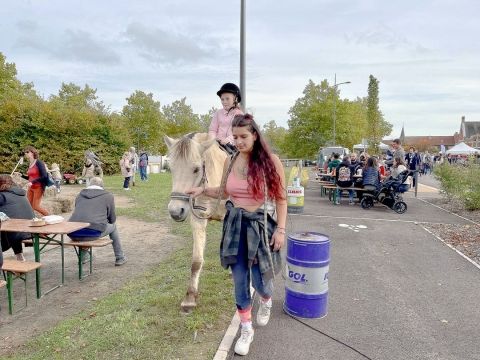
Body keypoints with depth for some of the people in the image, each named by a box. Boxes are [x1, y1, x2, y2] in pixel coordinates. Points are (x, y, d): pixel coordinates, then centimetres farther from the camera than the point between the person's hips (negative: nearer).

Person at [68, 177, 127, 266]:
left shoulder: (80, 195, 22)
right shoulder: (108, 196, 11)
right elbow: (112, 219, 14)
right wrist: (104, 221, 38)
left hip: (73, 235, 5)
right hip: (93, 233, -5)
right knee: (113, 226, 26)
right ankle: (120, 258, 32)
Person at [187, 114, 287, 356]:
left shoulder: (271, 161, -9)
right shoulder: (230, 161, 1)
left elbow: (281, 199, -5)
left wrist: (281, 230, -10)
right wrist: (203, 190, 1)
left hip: (261, 225, -3)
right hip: (235, 225, 3)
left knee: (260, 279, 6)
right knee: (240, 280, 9)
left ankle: (266, 301, 46)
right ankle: (246, 330, 29)